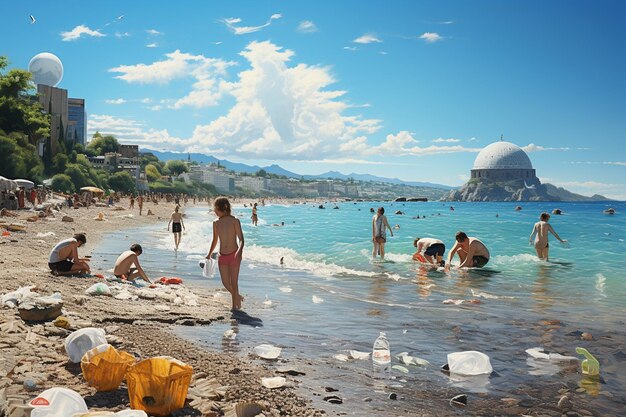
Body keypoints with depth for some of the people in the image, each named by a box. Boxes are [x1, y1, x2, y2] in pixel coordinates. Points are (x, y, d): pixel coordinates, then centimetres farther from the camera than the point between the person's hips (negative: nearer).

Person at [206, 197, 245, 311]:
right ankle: (238, 297, 33)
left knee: (234, 282, -1)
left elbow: (241, 239, -13)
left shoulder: (234, 221, -9)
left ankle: (235, 305, 13)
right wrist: (209, 255, 25)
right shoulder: (216, 223, 6)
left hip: (234, 255, -5)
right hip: (222, 256, 5)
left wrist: (240, 251, -31)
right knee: (226, 283, 7)